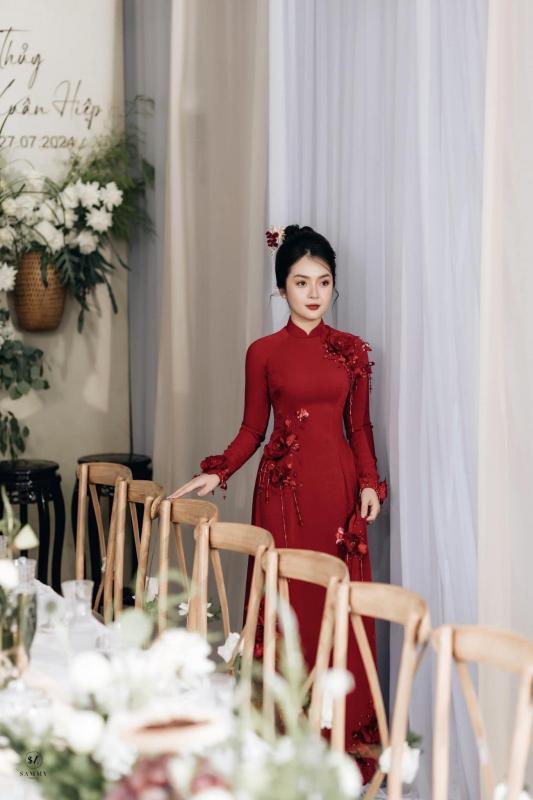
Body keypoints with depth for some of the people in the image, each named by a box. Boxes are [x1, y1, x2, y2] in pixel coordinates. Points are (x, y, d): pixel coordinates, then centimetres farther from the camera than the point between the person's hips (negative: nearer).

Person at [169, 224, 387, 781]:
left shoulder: (351, 351, 8)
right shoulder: (264, 352, 4)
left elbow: (359, 426, 10)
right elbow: (252, 428, 7)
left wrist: (370, 483, -2)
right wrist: (216, 474, -5)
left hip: (339, 487, 1)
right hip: (284, 488, -1)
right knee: (288, 601, -2)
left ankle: (346, 730, 8)